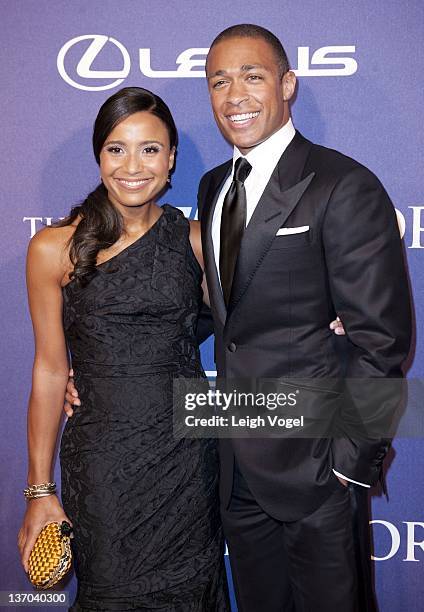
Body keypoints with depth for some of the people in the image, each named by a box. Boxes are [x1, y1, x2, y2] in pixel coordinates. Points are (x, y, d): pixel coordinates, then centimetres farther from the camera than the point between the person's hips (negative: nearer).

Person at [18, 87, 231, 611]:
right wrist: (40, 490, 0)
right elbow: (50, 371, -3)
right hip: (103, 460, -2)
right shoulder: (55, 247, -6)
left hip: (187, 453, 2)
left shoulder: (194, 238, 0)